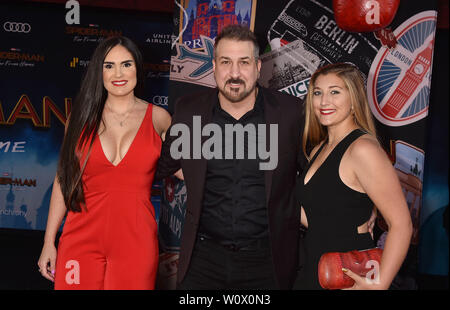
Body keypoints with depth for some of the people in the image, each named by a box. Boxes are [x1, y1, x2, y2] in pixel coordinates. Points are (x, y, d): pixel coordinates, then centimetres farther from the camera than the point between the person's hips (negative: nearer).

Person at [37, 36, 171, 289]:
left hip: (136, 239, 0)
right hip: (83, 237, 1)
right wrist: (49, 242, 6)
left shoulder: (158, 118, 3)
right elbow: (64, 178, 7)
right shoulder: (82, 116, 4)